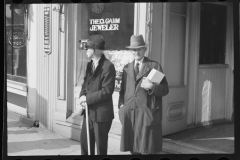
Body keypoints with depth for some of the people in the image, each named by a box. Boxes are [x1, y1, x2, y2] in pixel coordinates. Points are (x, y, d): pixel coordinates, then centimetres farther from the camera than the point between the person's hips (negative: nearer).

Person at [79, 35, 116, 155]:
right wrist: (82, 96, -6)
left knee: (100, 146, 6)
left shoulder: (108, 66, -16)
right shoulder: (90, 65, 11)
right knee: (84, 141, 16)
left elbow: (107, 91, -20)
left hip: (101, 113, -8)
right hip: (89, 111, 8)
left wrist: (87, 98, -17)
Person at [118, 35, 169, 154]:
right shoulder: (126, 68, 16)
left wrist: (152, 87, -17)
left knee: (147, 150, -1)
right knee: (133, 149, 8)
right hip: (129, 115, 4)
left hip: (147, 114, -4)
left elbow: (165, 89, 1)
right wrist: (121, 105, 3)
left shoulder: (154, 66, 3)